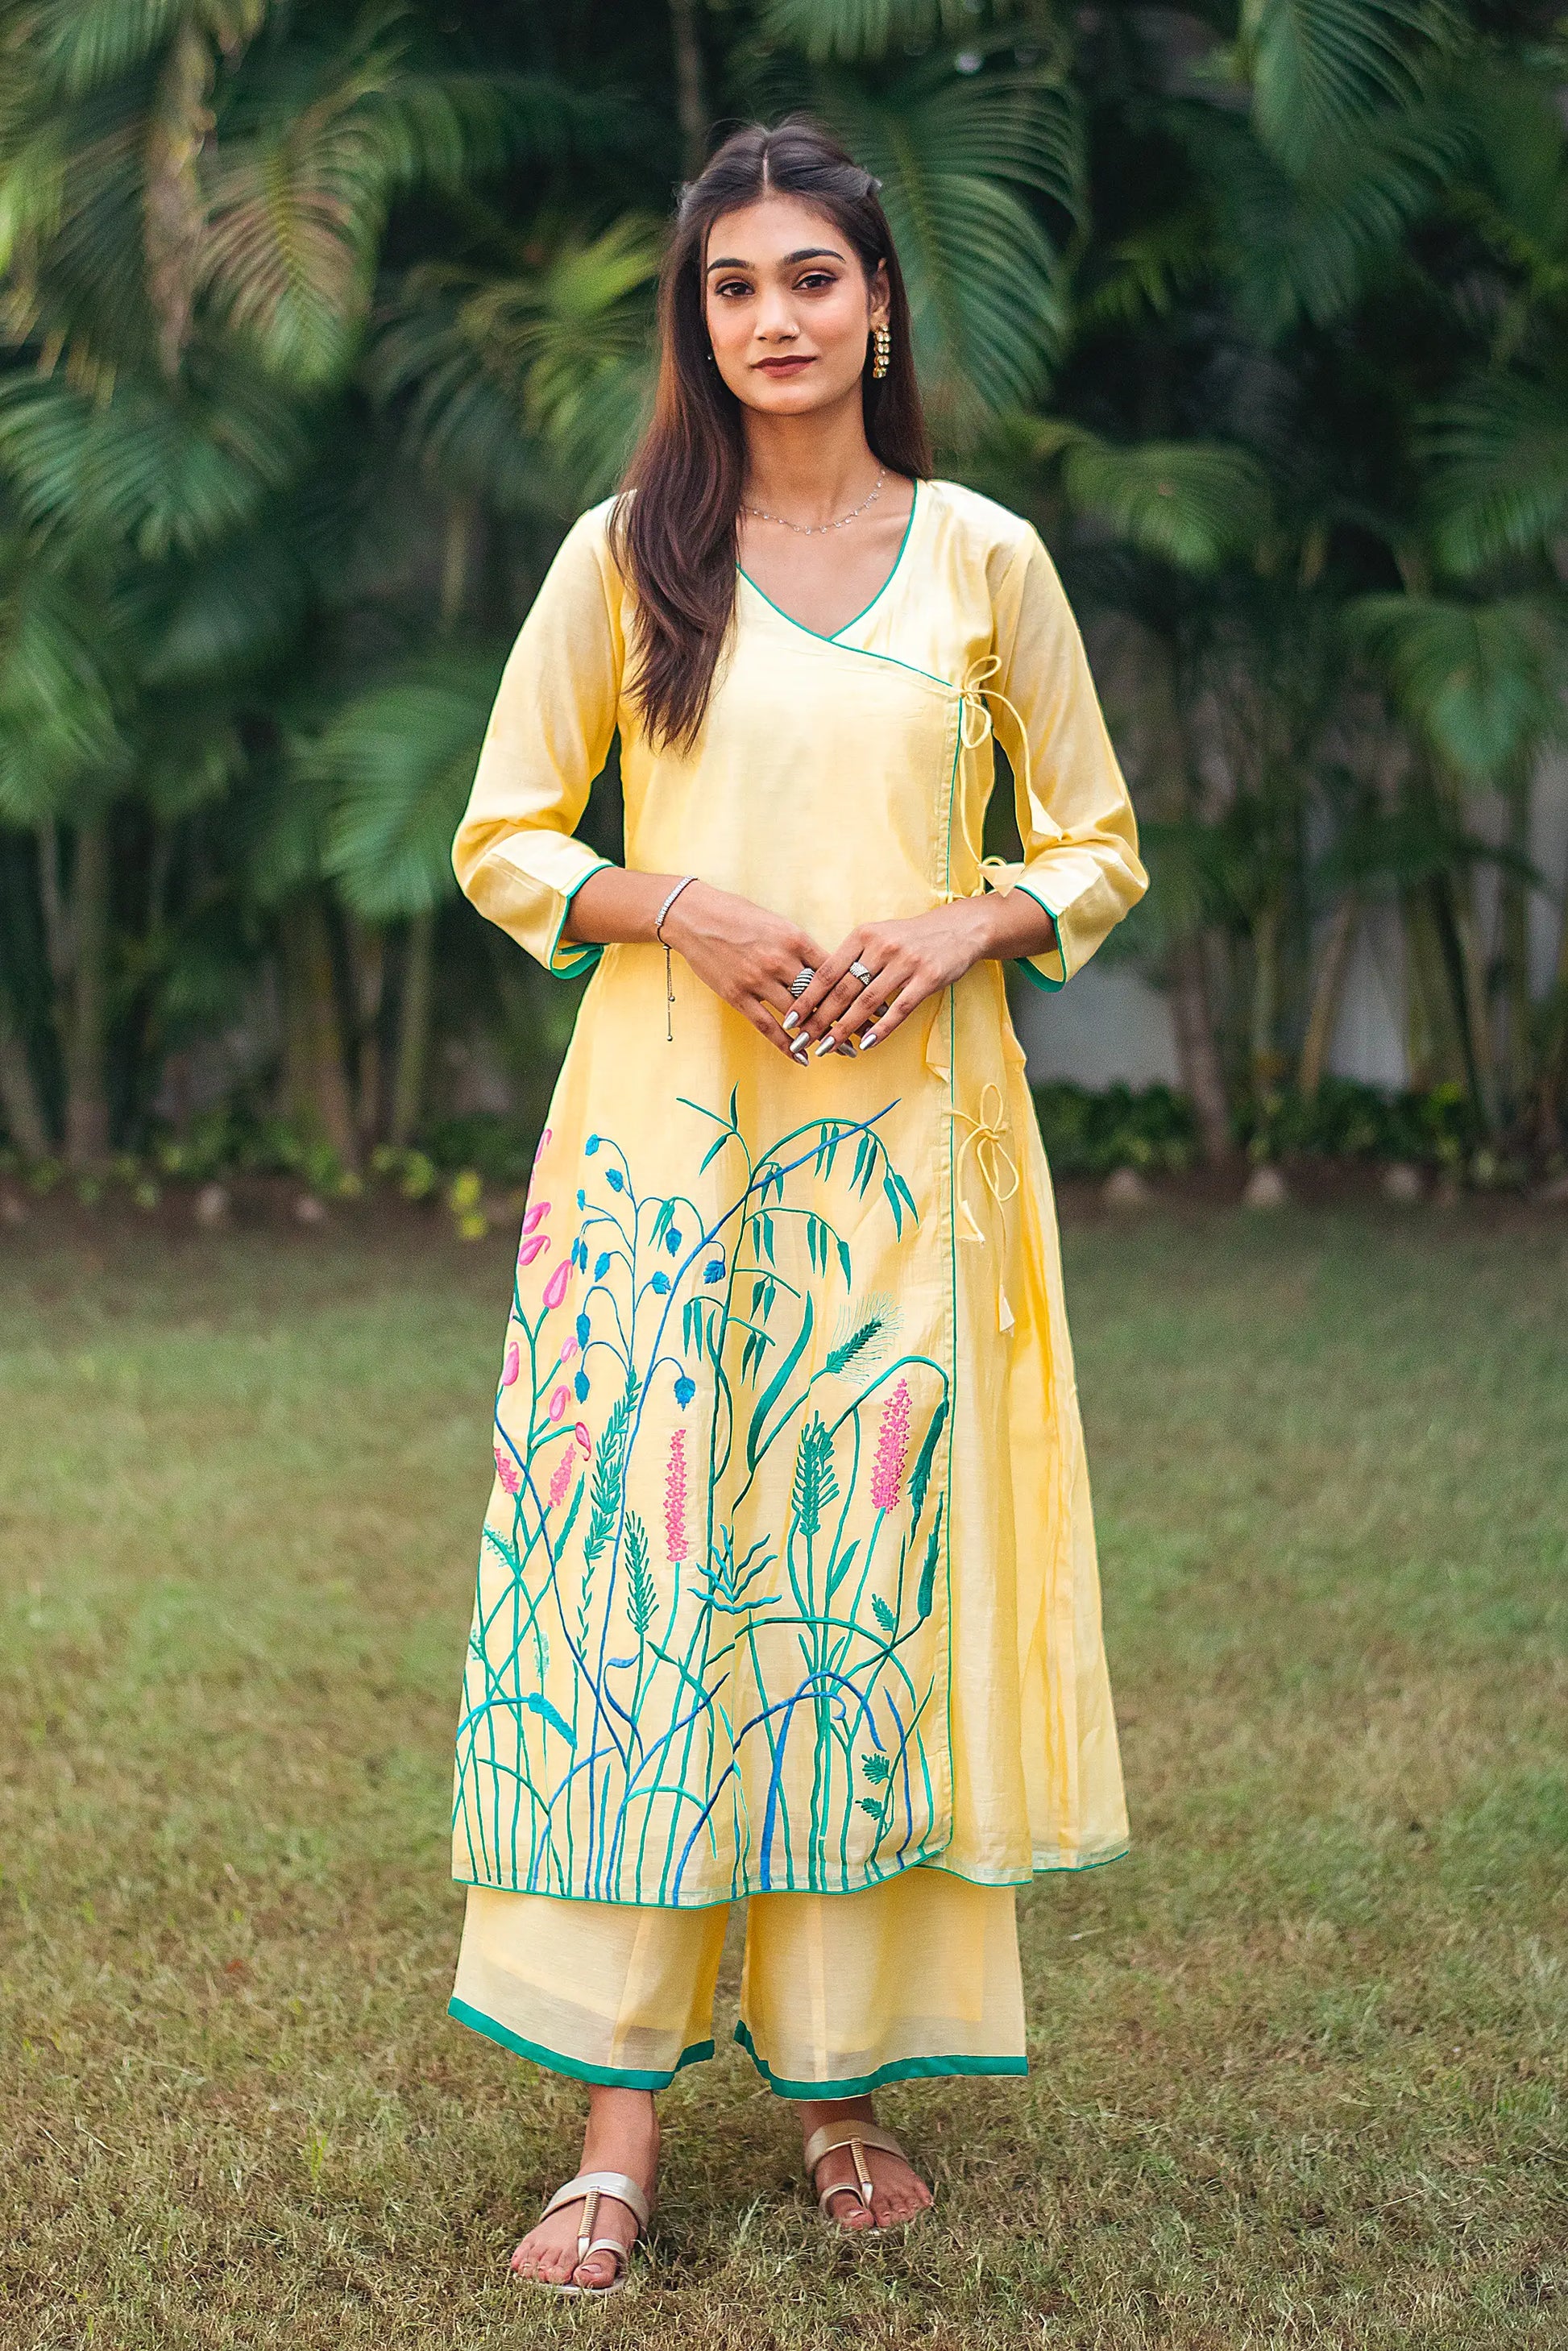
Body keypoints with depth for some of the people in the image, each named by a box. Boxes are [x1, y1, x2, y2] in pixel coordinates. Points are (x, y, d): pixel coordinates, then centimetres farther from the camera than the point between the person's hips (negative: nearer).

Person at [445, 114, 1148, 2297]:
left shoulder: (984, 558, 7)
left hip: (907, 1135, 1)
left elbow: (1099, 843, 12)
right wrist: (684, 909, -11)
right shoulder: (626, 552, 5)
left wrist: (960, 925, -8)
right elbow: (503, 840, 7)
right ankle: (621, 2118, 1)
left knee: (879, 1581, 1)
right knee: (641, 1572, -5)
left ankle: (852, 2075, 13)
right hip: (668, 1130, -1)